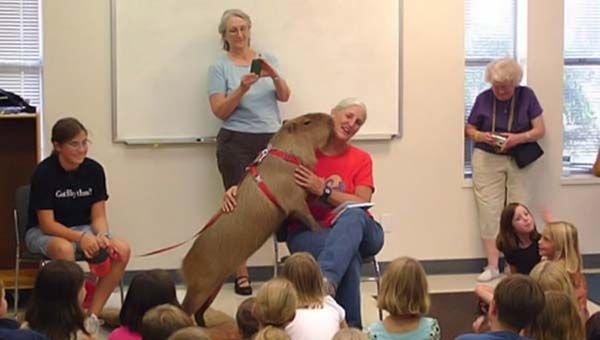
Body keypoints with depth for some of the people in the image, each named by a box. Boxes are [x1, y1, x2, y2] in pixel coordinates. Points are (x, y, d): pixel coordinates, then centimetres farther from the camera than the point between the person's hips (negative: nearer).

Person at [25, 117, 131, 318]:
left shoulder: (94, 170, -6)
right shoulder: (44, 173, -17)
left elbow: (98, 216, -1)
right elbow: (47, 224, -19)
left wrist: (102, 236, -25)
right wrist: (81, 238, -33)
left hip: (83, 229, 4)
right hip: (43, 232, -4)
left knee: (122, 249, -23)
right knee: (64, 249, -40)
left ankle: (92, 314, -18)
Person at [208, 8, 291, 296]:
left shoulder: (267, 59, 11)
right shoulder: (219, 67, 2)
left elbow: (284, 96, 0)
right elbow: (220, 111, -6)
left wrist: (274, 75, -19)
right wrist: (242, 88, -21)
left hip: (272, 140, 3)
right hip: (237, 143, -2)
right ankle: (242, 275, 2)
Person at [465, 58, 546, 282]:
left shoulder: (526, 96, -3)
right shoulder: (483, 99, -1)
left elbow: (540, 130, -3)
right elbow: (469, 129, 7)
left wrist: (519, 138, -21)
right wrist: (481, 136, -15)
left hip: (519, 160, 0)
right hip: (487, 160, 0)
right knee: (489, 212, -4)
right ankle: (492, 266, -1)